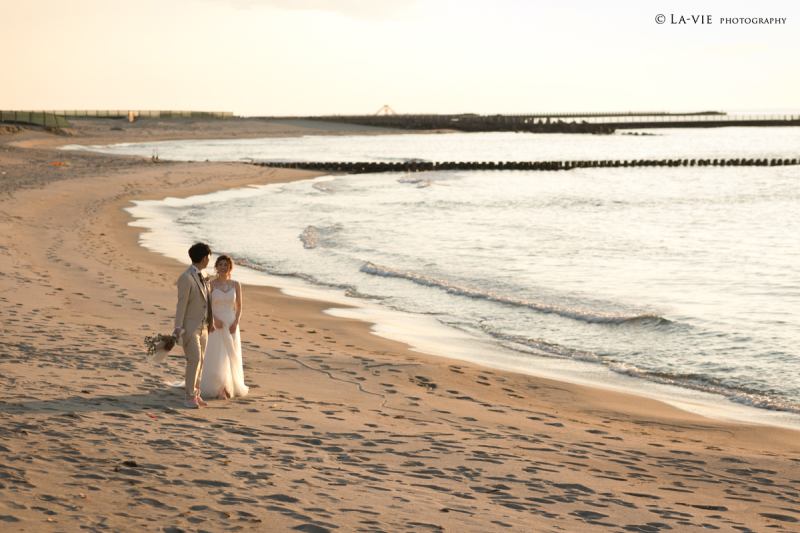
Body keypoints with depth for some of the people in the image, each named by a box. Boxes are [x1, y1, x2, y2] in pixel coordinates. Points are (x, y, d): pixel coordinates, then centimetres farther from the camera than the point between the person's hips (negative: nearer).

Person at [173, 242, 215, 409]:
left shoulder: (204, 276, 11)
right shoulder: (186, 278, -15)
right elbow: (181, 303, -17)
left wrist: (211, 321, 24)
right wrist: (178, 328, -20)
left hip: (203, 326, 8)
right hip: (189, 326, -8)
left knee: (200, 361, 9)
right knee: (194, 359, -15)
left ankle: (195, 394, 16)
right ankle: (190, 396, -10)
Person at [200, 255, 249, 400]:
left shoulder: (236, 285, 2)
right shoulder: (211, 285, -4)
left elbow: (238, 306, 6)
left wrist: (236, 323, -8)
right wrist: (214, 319, -17)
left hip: (231, 324, 2)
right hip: (216, 324, -2)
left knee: (231, 356, 6)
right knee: (217, 356, -5)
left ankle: (230, 386, 22)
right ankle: (219, 389, 1)